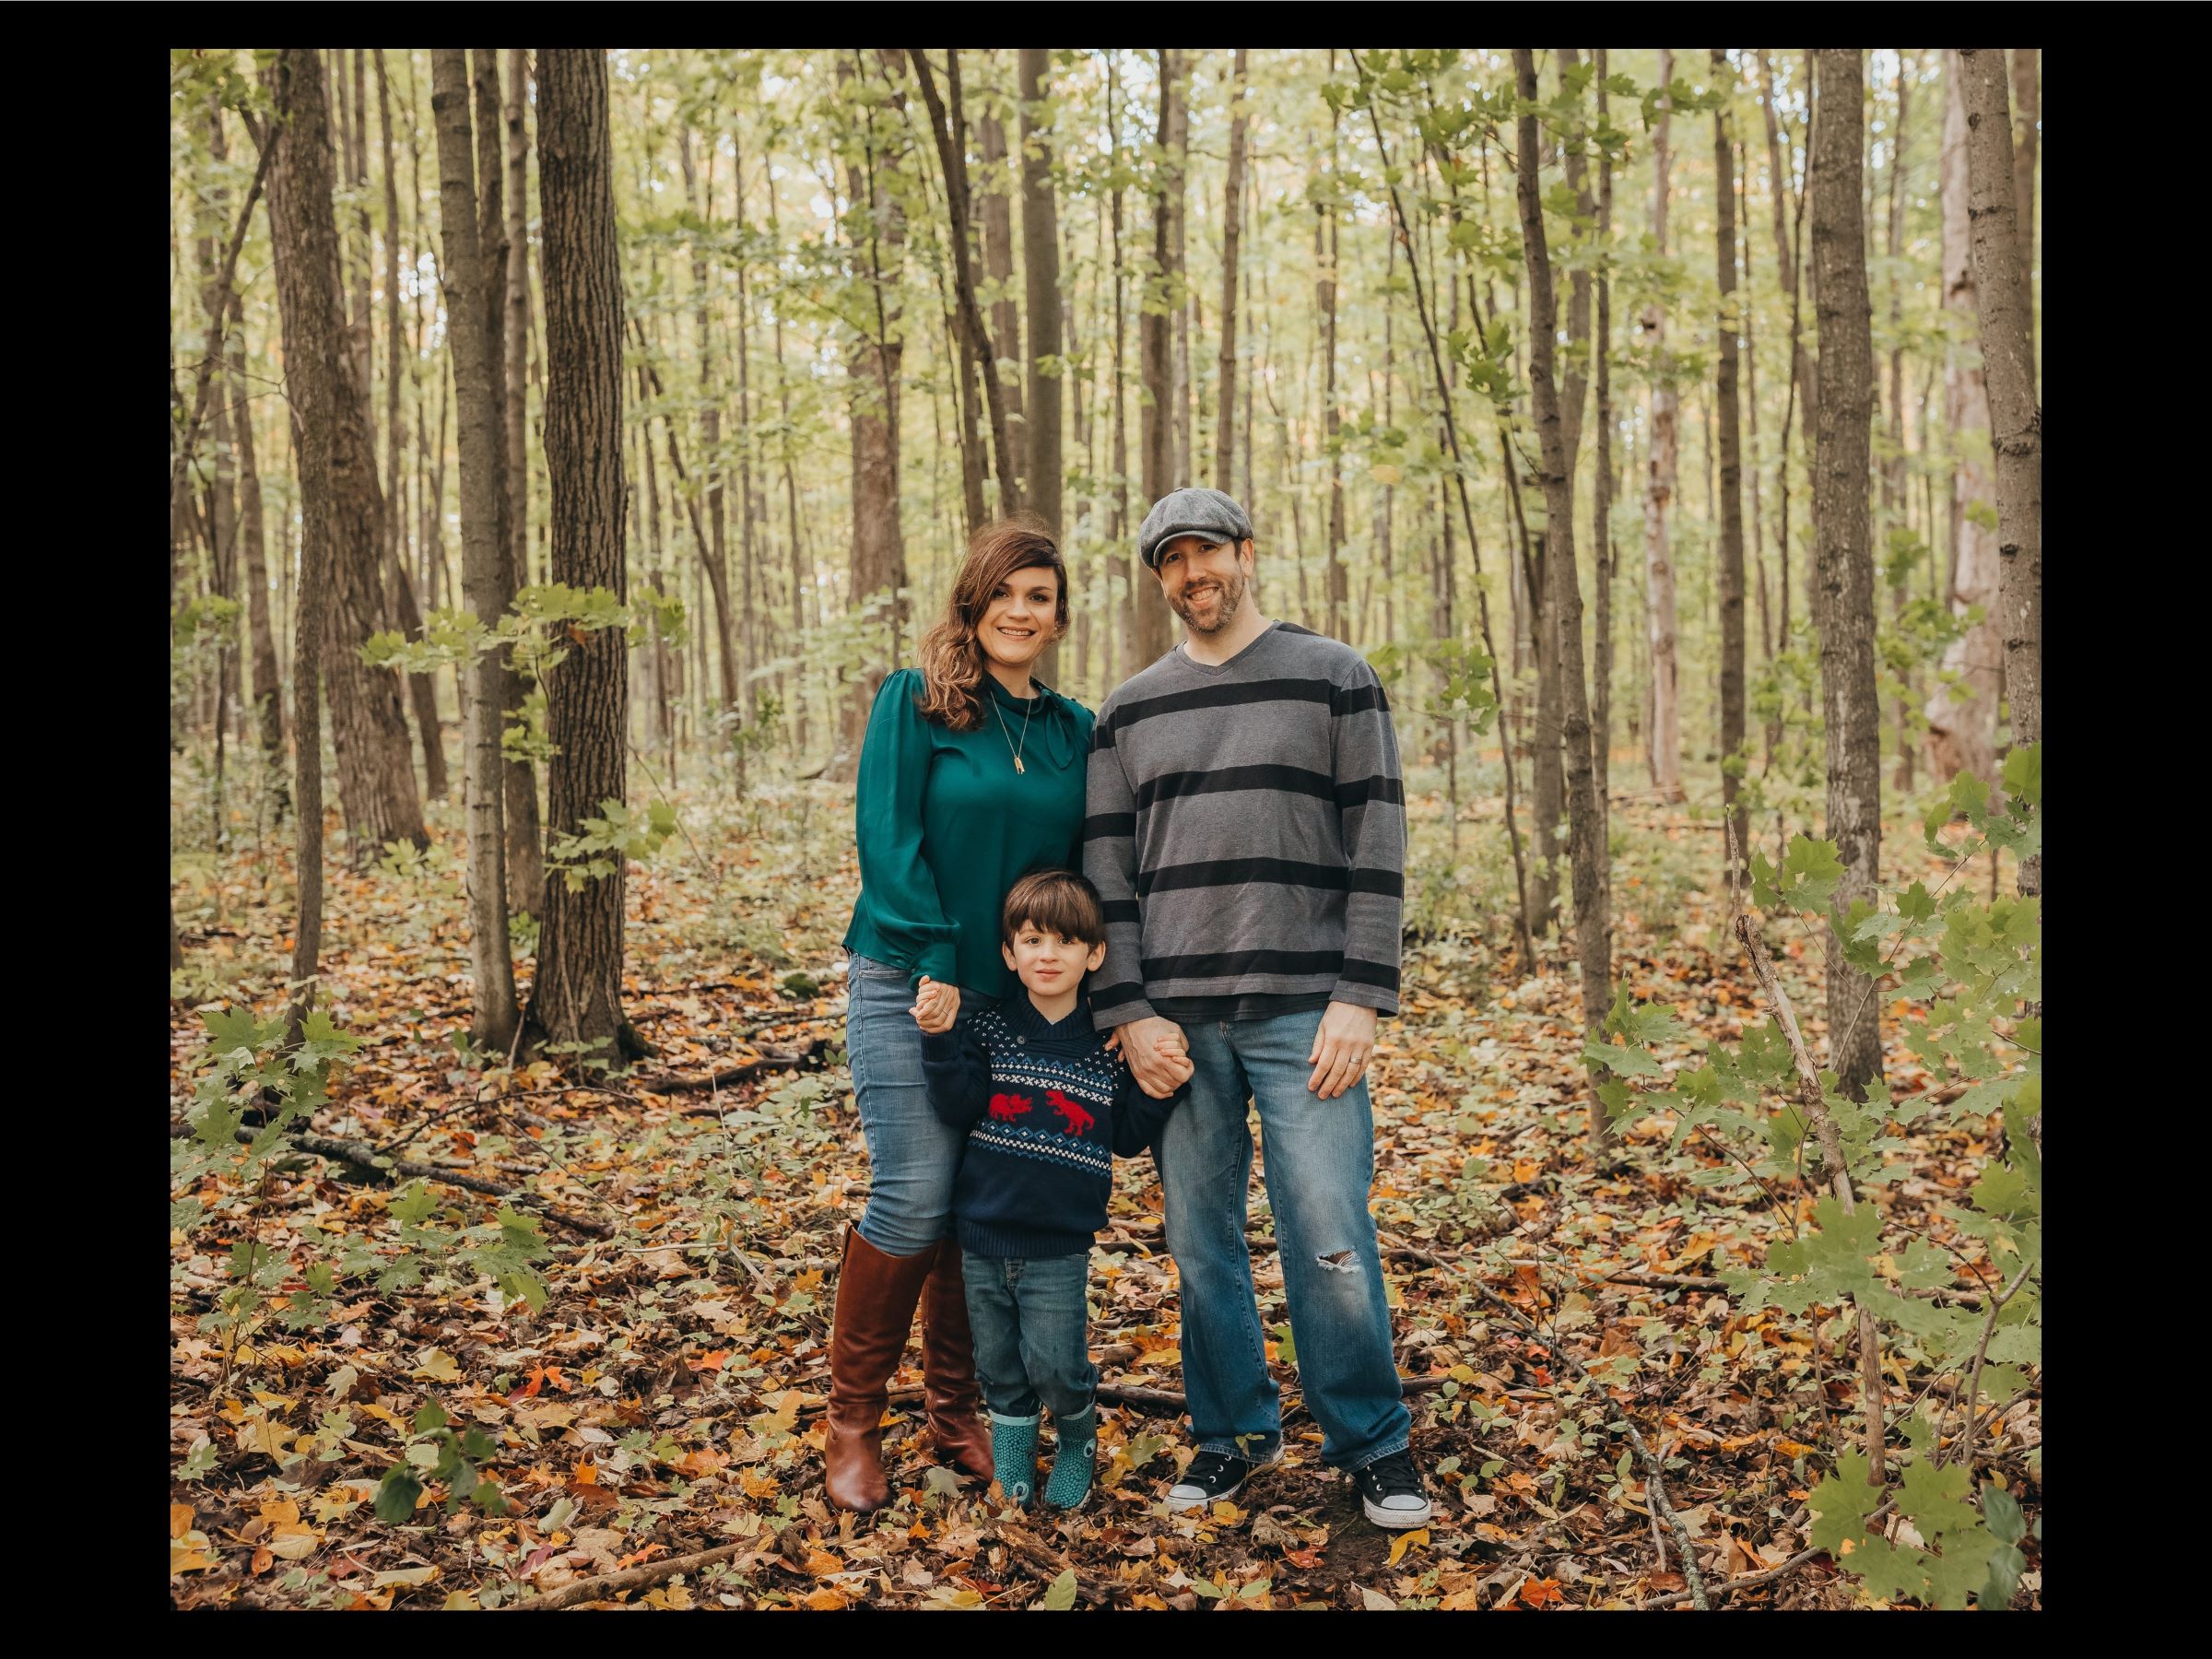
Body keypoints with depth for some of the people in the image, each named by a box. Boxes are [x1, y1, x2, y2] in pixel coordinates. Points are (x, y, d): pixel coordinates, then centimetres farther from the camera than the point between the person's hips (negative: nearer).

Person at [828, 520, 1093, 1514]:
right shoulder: (914, 702, -3)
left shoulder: (1075, 731, 11)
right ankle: (852, 1417, 8)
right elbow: (887, 836, -10)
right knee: (916, 1195, -9)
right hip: (909, 985, -4)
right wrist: (934, 965, -16)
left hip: (1020, 997, 4)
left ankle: (955, 1408, 23)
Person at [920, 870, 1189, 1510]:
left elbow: (1127, 1138, 5)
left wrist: (1162, 1092, -11)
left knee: (1056, 1367, -3)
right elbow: (960, 1107, -11)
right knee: (997, 1361, 14)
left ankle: (1077, 1440, 27)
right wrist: (941, 1042, -23)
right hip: (983, 1234, 2)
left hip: (1060, 1244, -1)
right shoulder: (987, 1030, -2)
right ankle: (1012, 1437, 41)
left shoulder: (1108, 1047, -1)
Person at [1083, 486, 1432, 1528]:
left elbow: (1375, 848, 0)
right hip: (1177, 1018, 3)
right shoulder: (1128, 712, 13)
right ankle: (1234, 1432, 25)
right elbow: (1106, 869, 9)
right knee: (1201, 1241, 7)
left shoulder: (1335, 679, 5)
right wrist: (1129, 1013, -2)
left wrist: (1360, 999, -9)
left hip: (1302, 1012, -3)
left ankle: (1371, 1444, 14)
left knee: (1328, 1236, -4)